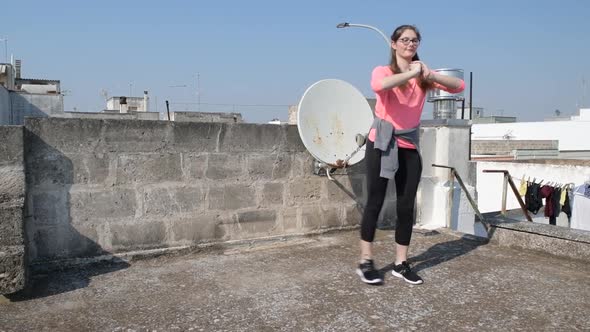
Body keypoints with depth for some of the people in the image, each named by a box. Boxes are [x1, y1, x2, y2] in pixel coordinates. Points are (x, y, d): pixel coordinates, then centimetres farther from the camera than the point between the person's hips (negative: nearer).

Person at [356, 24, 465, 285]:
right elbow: (379, 85, -28)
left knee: (406, 206, 5)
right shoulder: (383, 71, -3)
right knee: (375, 202, 0)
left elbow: (459, 86, -3)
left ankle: (401, 263, 16)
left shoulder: (423, 75, 8)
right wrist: (411, 73, -20)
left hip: (410, 147, 4)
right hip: (381, 144, -4)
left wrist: (432, 76, -18)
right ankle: (365, 262, 11)